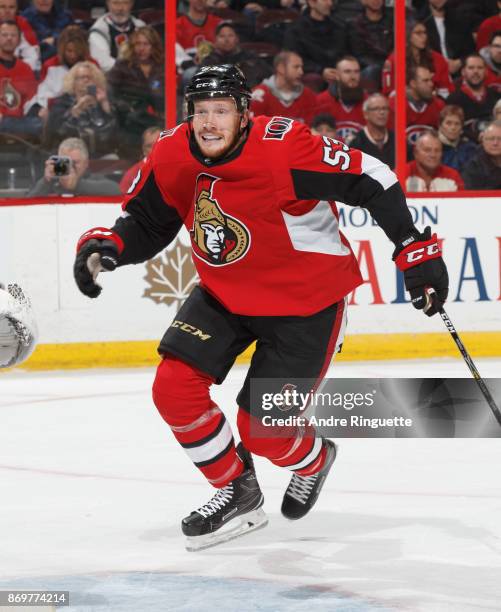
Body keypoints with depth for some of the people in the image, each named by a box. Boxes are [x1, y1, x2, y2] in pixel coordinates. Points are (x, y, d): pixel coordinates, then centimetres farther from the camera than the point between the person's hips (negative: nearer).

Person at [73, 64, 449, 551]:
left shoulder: (284, 146, -29)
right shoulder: (172, 155, -12)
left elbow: (372, 181, -22)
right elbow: (145, 223, 3)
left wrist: (416, 250, -23)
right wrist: (105, 246, -17)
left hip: (307, 298, -5)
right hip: (225, 292, 6)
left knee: (261, 431, -6)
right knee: (174, 388, -10)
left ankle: (314, 460, 32)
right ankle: (237, 492, 13)